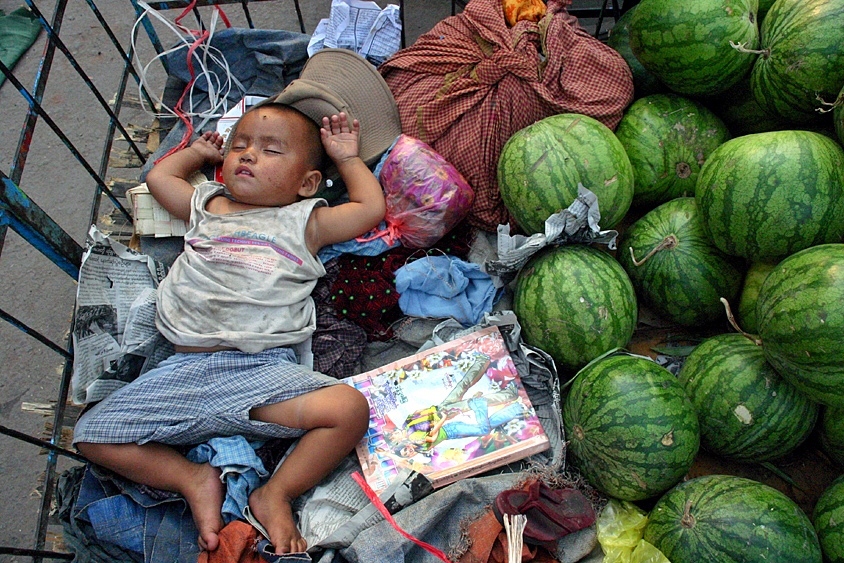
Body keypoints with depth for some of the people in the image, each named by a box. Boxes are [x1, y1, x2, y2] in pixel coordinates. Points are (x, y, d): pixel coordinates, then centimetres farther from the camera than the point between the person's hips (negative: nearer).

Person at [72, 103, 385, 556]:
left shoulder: (305, 222, 14)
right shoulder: (207, 207, 23)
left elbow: (371, 208, 16)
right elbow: (159, 176, 38)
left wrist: (347, 158, 25)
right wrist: (199, 151, 44)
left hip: (265, 368, -3)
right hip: (185, 368, 3)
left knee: (349, 408, -28)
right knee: (91, 434, -7)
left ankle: (276, 493, -11)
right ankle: (193, 480, -1)